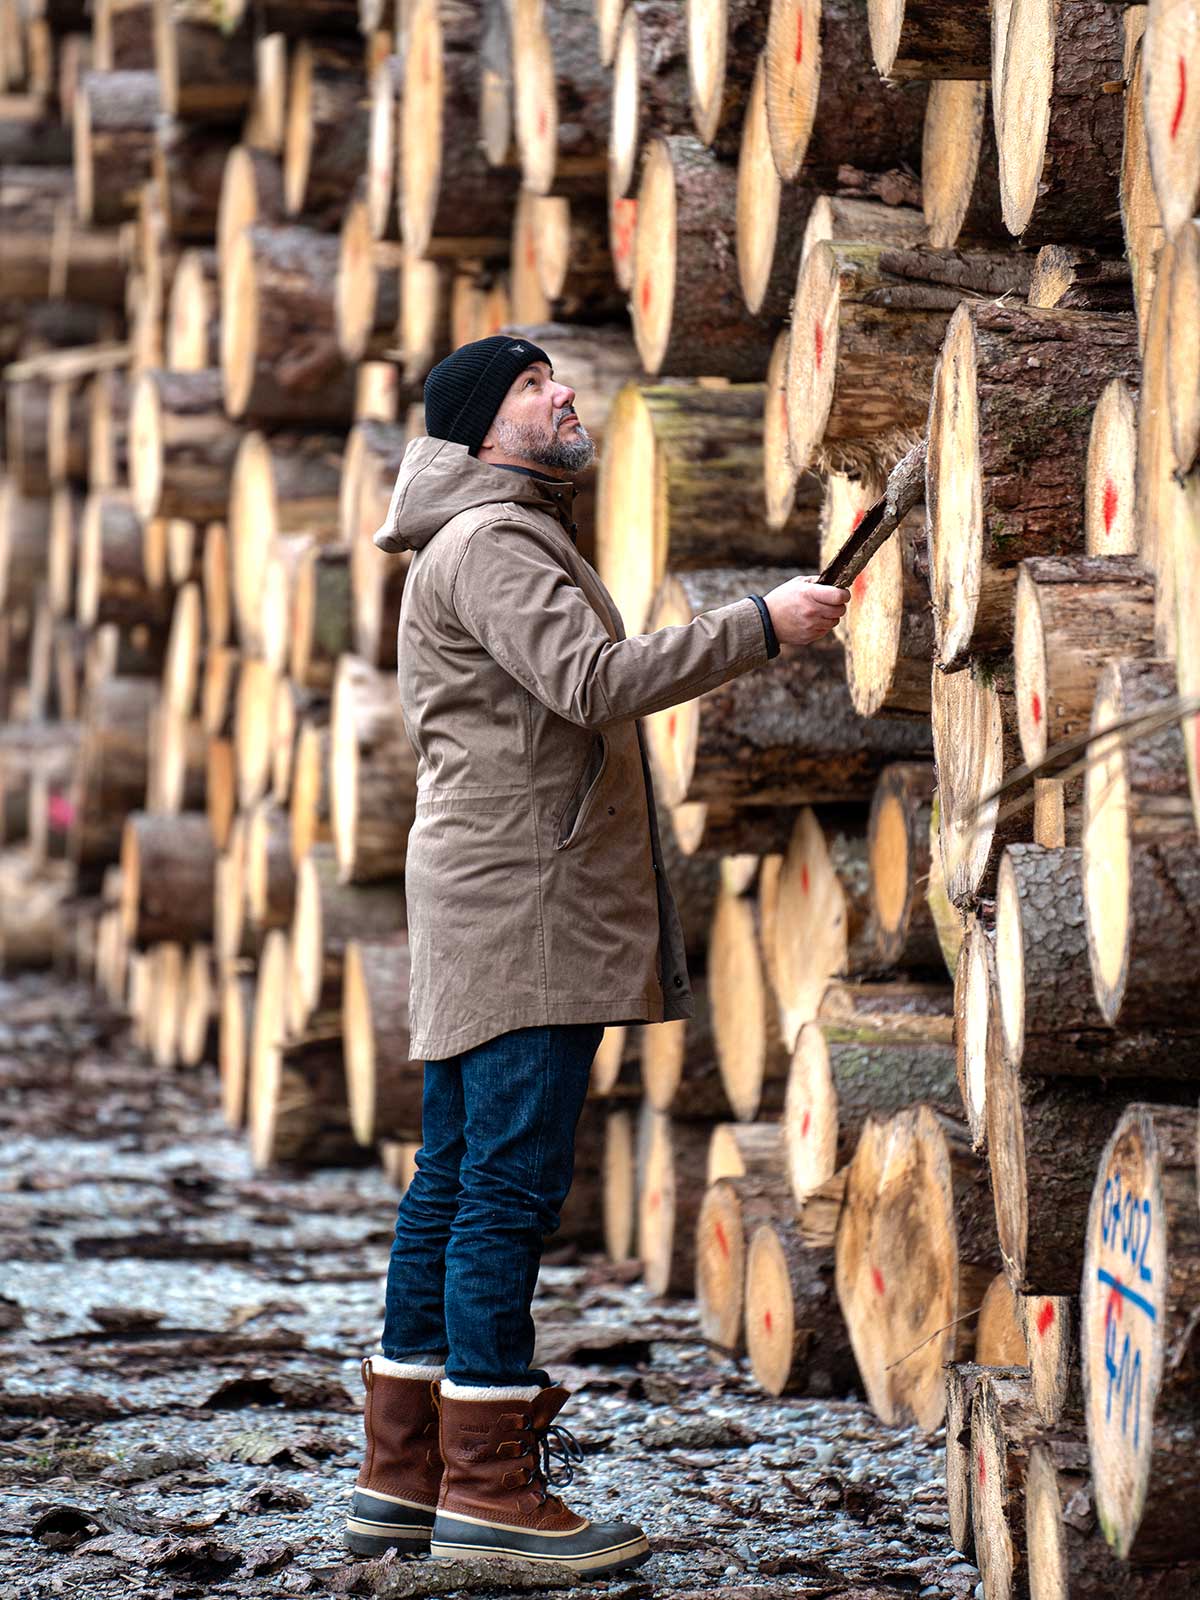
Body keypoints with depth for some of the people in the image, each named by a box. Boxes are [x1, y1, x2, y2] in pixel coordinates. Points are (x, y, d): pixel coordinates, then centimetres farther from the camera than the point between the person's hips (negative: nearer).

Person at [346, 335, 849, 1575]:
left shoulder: (513, 539, 25)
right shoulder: (487, 543, -9)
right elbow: (596, 681, -23)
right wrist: (761, 625, -21)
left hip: (490, 903, 11)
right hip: (515, 905, -11)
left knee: (454, 1180, 10)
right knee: (510, 1181, -10)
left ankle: (402, 1473, 13)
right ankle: (487, 1487, -9)